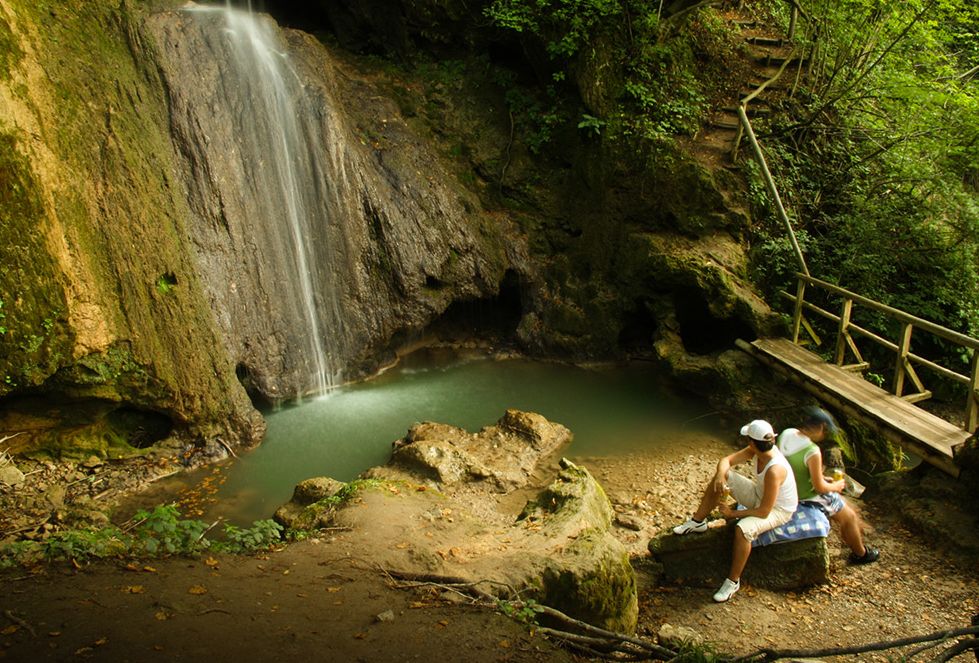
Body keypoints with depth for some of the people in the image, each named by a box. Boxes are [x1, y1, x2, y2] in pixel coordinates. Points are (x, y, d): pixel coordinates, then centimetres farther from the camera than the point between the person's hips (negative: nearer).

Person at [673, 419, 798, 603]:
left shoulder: (774, 470, -37)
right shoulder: (756, 450, -15)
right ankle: (698, 522, 9)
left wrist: (733, 513, -22)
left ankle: (733, 581, -16)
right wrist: (721, 475, -29)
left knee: (743, 529, -36)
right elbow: (726, 460, -5)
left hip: (778, 509, -8)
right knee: (721, 476, -5)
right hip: (759, 494, 8)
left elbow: (764, 512, -32)